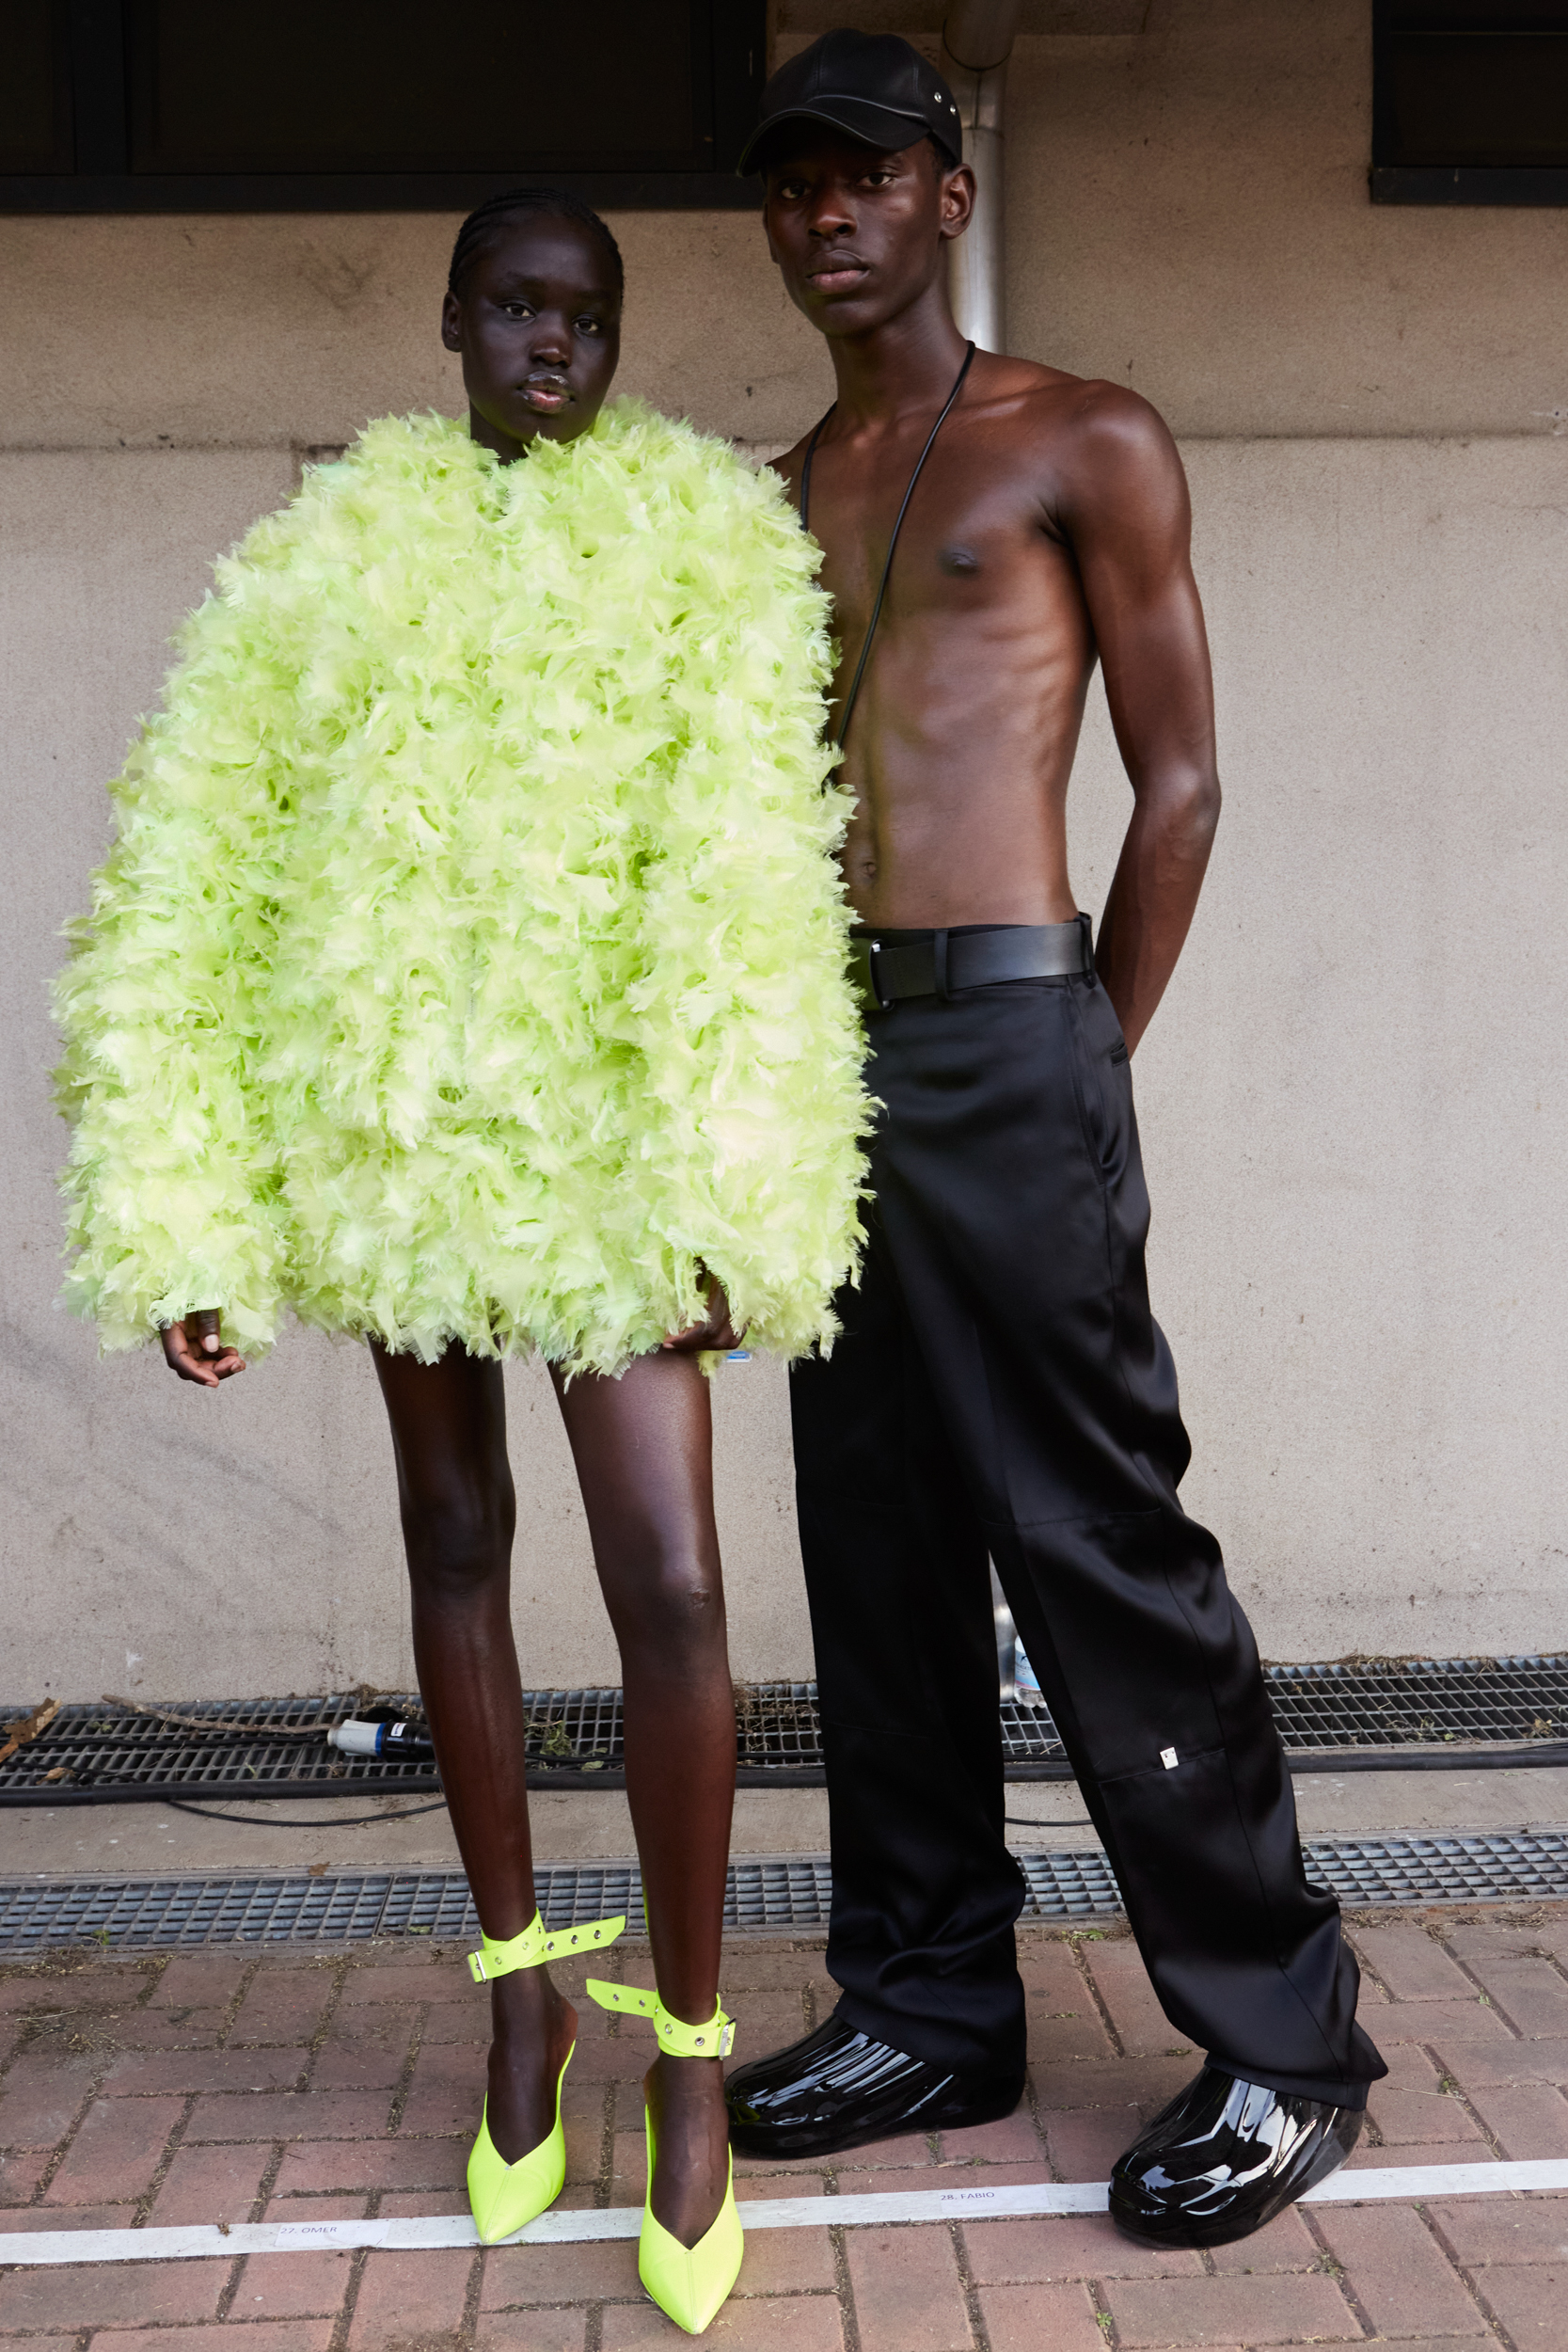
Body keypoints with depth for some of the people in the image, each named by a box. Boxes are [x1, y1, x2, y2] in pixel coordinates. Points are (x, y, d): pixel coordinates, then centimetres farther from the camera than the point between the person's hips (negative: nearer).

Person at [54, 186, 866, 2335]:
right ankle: (518, 1978, 32)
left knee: (668, 1586, -10)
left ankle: (688, 2039, 12)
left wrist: (721, 1184, -17)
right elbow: (192, 878, 0)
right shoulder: (329, 553, 5)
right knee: (455, 1543, 13)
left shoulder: (706, 535, 1)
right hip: (386, 1116, 2)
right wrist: (181, 1205, -7)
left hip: (597, 1128, -2)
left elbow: (738, 864, -9)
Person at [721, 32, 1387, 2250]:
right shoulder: (776, 500, 20)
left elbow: (1179, 783, 0)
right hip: (821, 1047, 6)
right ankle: (930, 2004, 21)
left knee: (1097, 1540, -6)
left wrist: (1084, 1068, -2)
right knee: (878, 1551, 9)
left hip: (1003, 1034, -6)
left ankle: (1281, 2040, 6)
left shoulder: (1086, 446, 3)